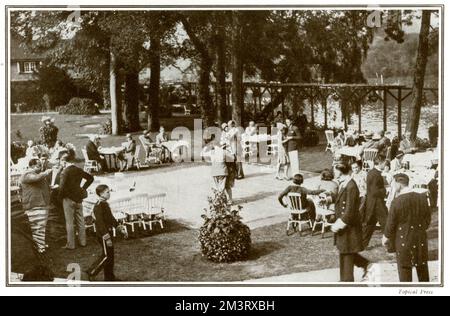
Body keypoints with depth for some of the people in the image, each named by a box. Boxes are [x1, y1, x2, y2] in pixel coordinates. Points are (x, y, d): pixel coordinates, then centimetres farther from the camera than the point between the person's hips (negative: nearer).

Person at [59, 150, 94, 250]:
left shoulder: (65, 172, -15)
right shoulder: (78, 170, 4)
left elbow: (62, 187, -22)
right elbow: (90, 178, 13)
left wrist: (61, 196, -6)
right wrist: (83, 188, 13)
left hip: (69, 199, -6)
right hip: (79, 198, 6)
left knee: (69, 222, 2)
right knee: (80, 221, 14)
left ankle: (70, 245, 7)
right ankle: (82, 241, 22)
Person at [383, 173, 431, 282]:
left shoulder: (397, 201, -19)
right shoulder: (422, 198, -3)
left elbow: (391, 222, -11)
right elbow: (428, 218, 7)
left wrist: (386, 237, 5)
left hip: (404, 240, -5)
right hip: (421, 239, 5)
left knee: (405, 269, 8)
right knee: (422, 268, 19)